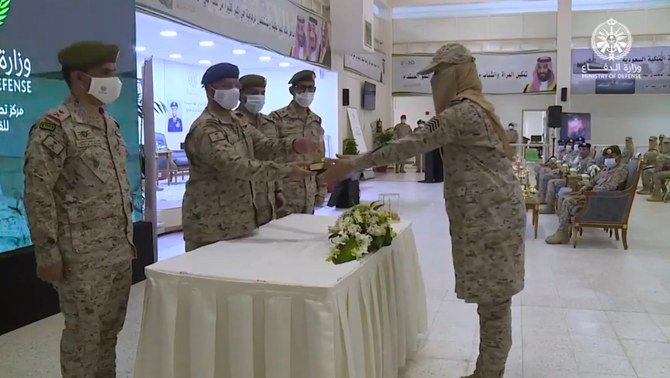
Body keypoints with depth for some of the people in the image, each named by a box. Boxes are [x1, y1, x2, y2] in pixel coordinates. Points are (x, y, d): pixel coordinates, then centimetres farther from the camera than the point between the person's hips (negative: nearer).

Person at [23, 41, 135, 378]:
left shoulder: (110, 124, 11)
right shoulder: (54, 127, -13)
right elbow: (38, 195, -16)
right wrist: (47, 254, -17)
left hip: (120, 252, 7)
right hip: (83, 257, -7)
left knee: (110, 330, 17)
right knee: (84, 336, 5)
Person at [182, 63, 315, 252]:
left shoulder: (237, 120, 11)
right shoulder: (205, 129, -21)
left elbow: (261, 144, 8)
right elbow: (237, 166, -31)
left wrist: (292, 145, -12)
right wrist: (287, 170, -32)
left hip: (239, 218, 9)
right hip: (212, 223, -9)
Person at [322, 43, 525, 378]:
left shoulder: (461, 112, -17)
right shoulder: (473, 107, 16)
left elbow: (411, 145, -18)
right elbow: (423, 144, 23)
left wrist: (353, 164, -13)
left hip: (489, 214, -10)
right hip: (490, 211, 10)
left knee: (493, 299, -1)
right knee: (492, 297, 15)